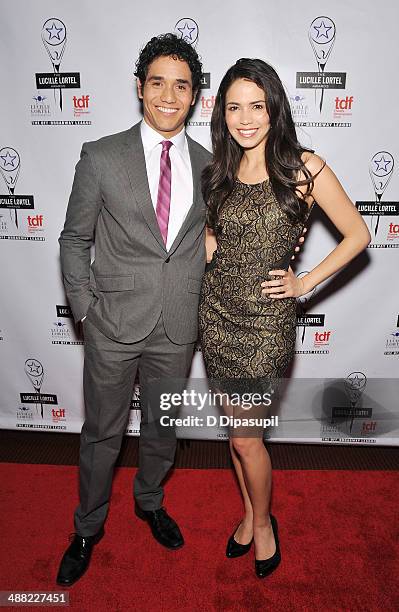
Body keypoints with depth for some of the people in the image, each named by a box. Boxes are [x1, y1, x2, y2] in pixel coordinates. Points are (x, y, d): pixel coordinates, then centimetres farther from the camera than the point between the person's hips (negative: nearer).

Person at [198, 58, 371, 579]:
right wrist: (206, 242, -2)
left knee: (244, 436, 3)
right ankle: (249, 513, 41)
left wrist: (305, 282, -7)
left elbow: (357, 235, -2)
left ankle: (263, 522, 34)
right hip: (217, 310, 5)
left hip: (266, 318, -4)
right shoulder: (219, 172, 5)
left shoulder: (305, 168, -9)